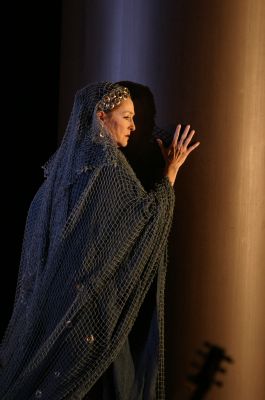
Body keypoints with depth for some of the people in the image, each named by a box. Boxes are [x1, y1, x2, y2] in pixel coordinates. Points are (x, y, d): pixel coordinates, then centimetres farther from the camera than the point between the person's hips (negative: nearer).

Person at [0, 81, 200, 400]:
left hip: (55, 289, 8)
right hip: (94, 293, -8)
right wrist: (171, 170, -4)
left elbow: (35, 213, 15)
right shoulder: (107, 161, -16)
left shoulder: (65, 161, 9)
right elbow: (148, 213, -15)